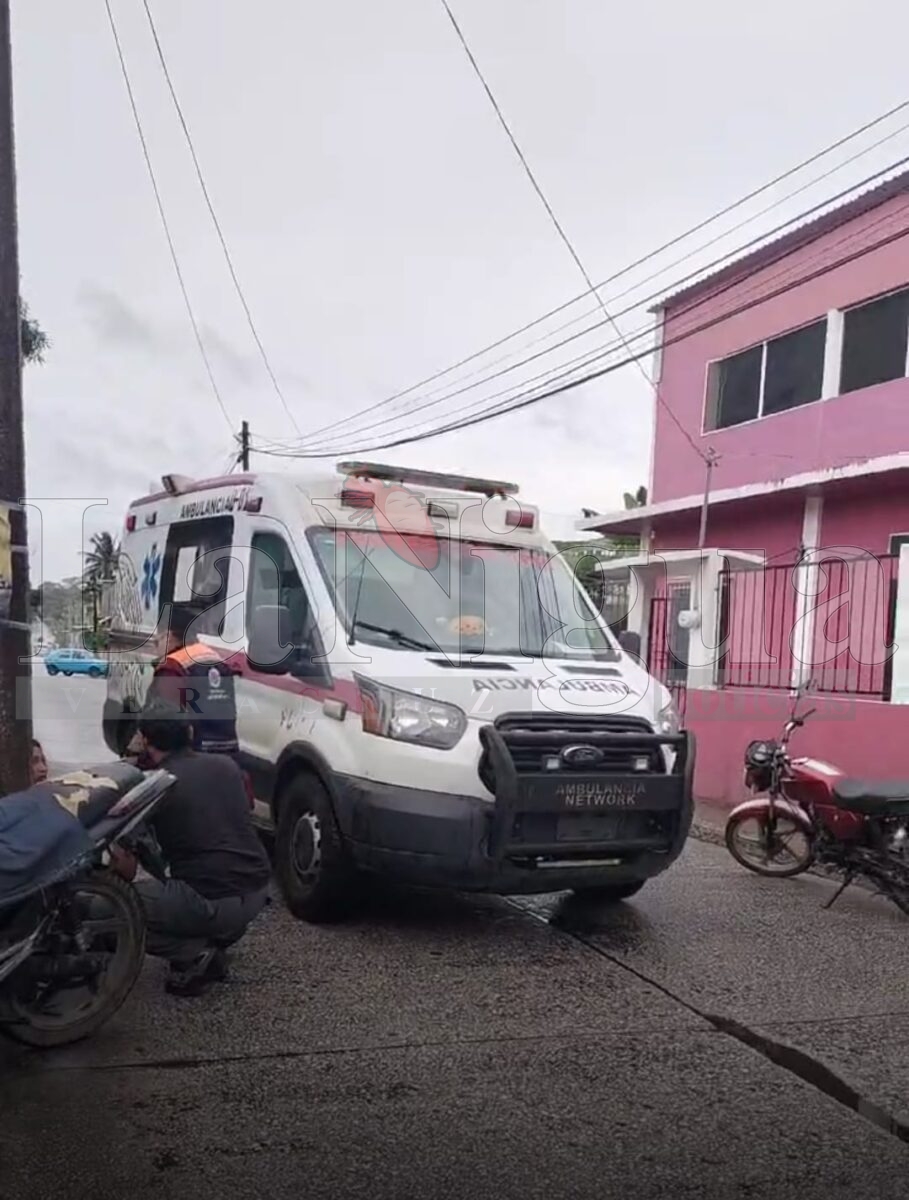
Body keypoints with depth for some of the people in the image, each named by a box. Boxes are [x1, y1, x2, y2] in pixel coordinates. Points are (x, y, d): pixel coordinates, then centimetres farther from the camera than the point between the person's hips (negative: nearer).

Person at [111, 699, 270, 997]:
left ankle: (194, 955, 0)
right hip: (258, 891, 6)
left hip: (213, 902, -6)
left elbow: (126, 867, 5)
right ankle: (213, 949, 20)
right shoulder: (226, 765, 11)